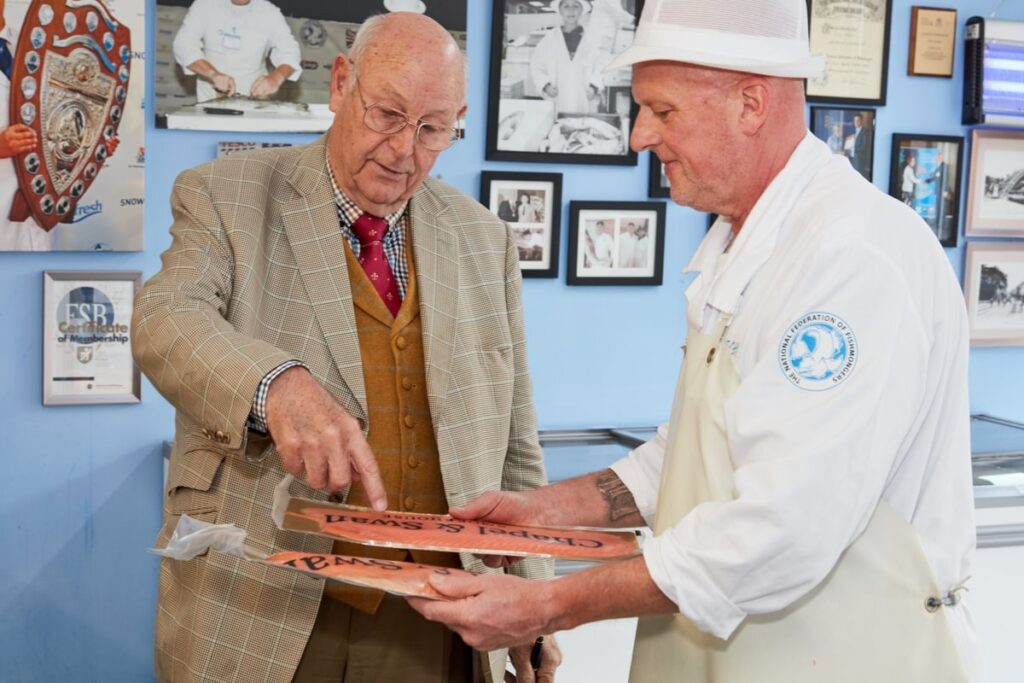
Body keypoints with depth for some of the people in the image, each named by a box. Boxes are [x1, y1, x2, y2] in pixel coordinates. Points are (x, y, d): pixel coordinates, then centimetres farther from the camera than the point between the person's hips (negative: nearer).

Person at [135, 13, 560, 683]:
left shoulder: (486, 239, 9)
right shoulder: (224, 197, 0)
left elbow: (514, 447, 12)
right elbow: (168, 320, -19)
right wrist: (277, 384, -39)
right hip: (259, 615, -2)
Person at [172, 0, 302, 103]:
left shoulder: (269, 13, -3)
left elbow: (290, 52, -10)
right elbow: (183, 44, -9)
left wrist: (276, 78, -34)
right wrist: (213, 74, -28)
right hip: (209, 99, 0)